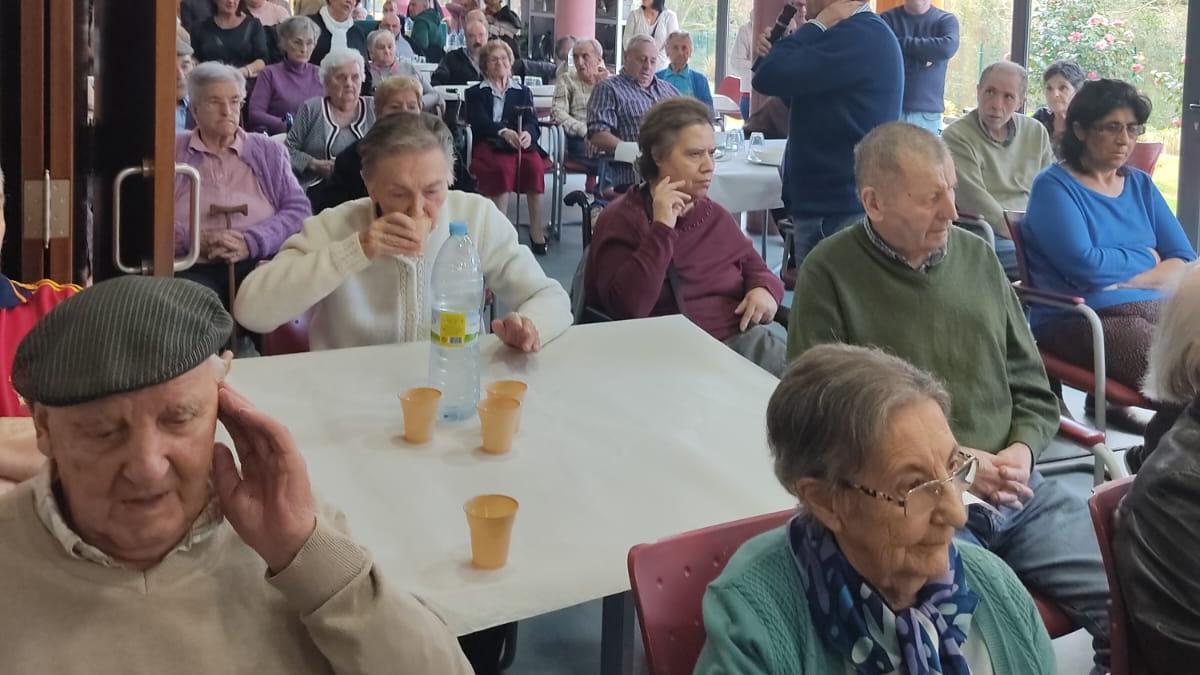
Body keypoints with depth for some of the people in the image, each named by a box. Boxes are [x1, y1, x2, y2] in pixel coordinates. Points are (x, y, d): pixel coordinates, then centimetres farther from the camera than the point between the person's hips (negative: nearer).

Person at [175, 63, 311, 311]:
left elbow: (298, 209, 8)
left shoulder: (269, 151, 19)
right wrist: (195, 241, -12)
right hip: (193, 267, -1)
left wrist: (251, 242, -8)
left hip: (259, 264, 2)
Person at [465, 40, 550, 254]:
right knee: (503, 166, -37)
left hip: (520, 144, 2)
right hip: (488, 146, -2)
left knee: (534, 163, -33)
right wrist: (503, 132, -25)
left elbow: (532, 123, 8)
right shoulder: (475, 93, 18)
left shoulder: (523, 92, 26)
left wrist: (527, 134, -19)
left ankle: (537, 231, -30)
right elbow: (480, 122, -2)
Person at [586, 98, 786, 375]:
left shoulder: (715, 215, 18)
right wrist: (662, 229, -19)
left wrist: (765, 290, 0)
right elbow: (627, 308, -16)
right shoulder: (621, 219, -2)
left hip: (744, 340, 6)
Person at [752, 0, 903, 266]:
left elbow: (769, 78, -24)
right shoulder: (864, 32, 16)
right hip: (837, 201, 10)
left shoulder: (858, 37, -19)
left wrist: (816, 25, -11)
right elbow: (806, 86, 25)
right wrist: (775, 52, 7)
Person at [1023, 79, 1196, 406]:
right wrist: (1147, 259, 3)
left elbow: (1185, 262, 12)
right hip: (1080, 319, -6)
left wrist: (1123, 279, -6)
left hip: (1158, 307, 6)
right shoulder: (1054, 185, 2)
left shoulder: (1140, 185, 20)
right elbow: (1085, 265, -13)